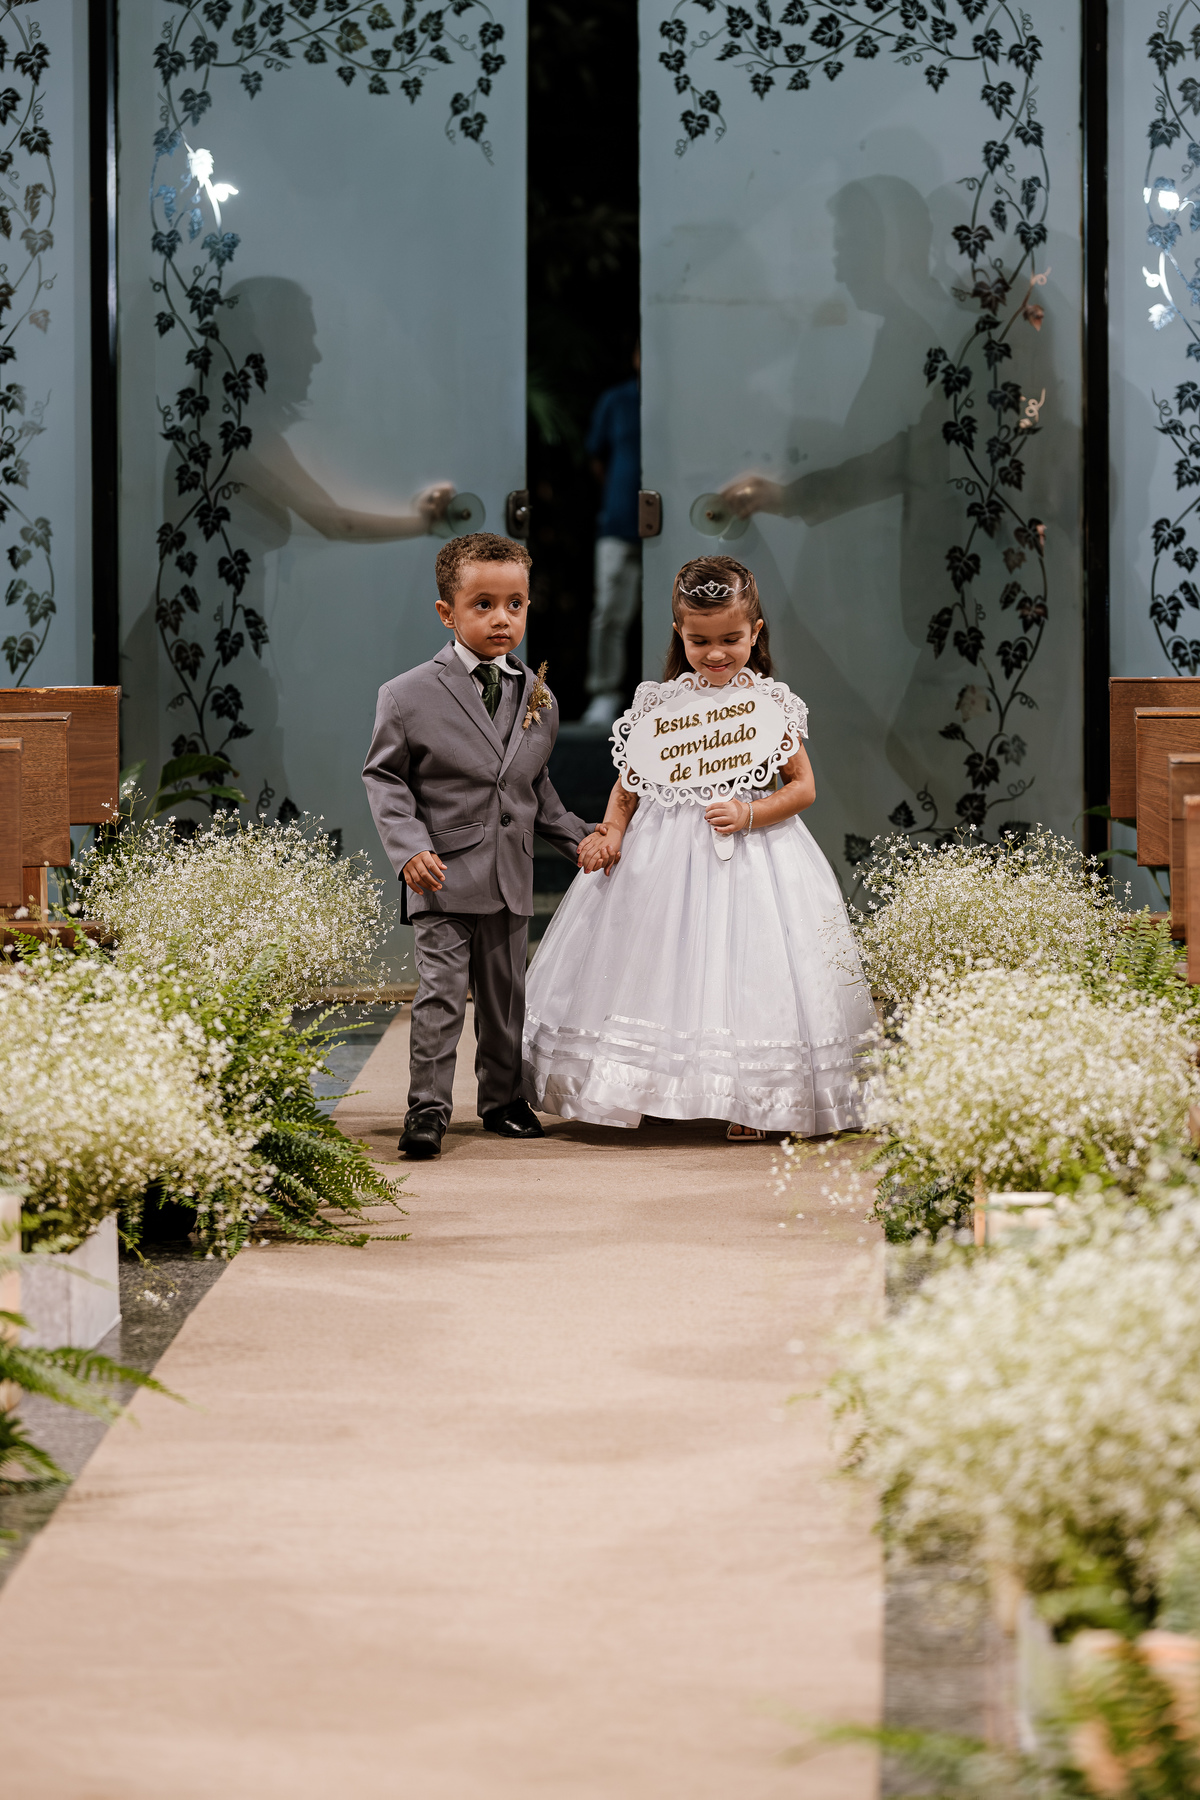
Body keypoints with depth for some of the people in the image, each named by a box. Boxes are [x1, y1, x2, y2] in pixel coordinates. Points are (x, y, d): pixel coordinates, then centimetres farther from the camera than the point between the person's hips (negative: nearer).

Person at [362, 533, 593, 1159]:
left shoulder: (538, 698, 7)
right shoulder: (410, 695, -8)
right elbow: (383, 776, -3)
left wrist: (578, 838, 14)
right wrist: (409, 846, -14)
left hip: (511, 874, 5)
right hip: (444, 873, -5)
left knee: (506, 990, 12)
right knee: (441, 990, -8)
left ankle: (502, 1097, 26)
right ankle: (427, 1107, 0)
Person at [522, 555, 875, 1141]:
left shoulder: (772, 704, -2)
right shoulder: (659, 701, 1)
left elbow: (803, 786, -1)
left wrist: (749, 814, -16)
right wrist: (611, 829, -8)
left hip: (749, 853, -1)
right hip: (665, 851, 1)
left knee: (748, 972, -3)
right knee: (663, 969, 2)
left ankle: (750, 1101, 7)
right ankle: (651, 1092, 13)